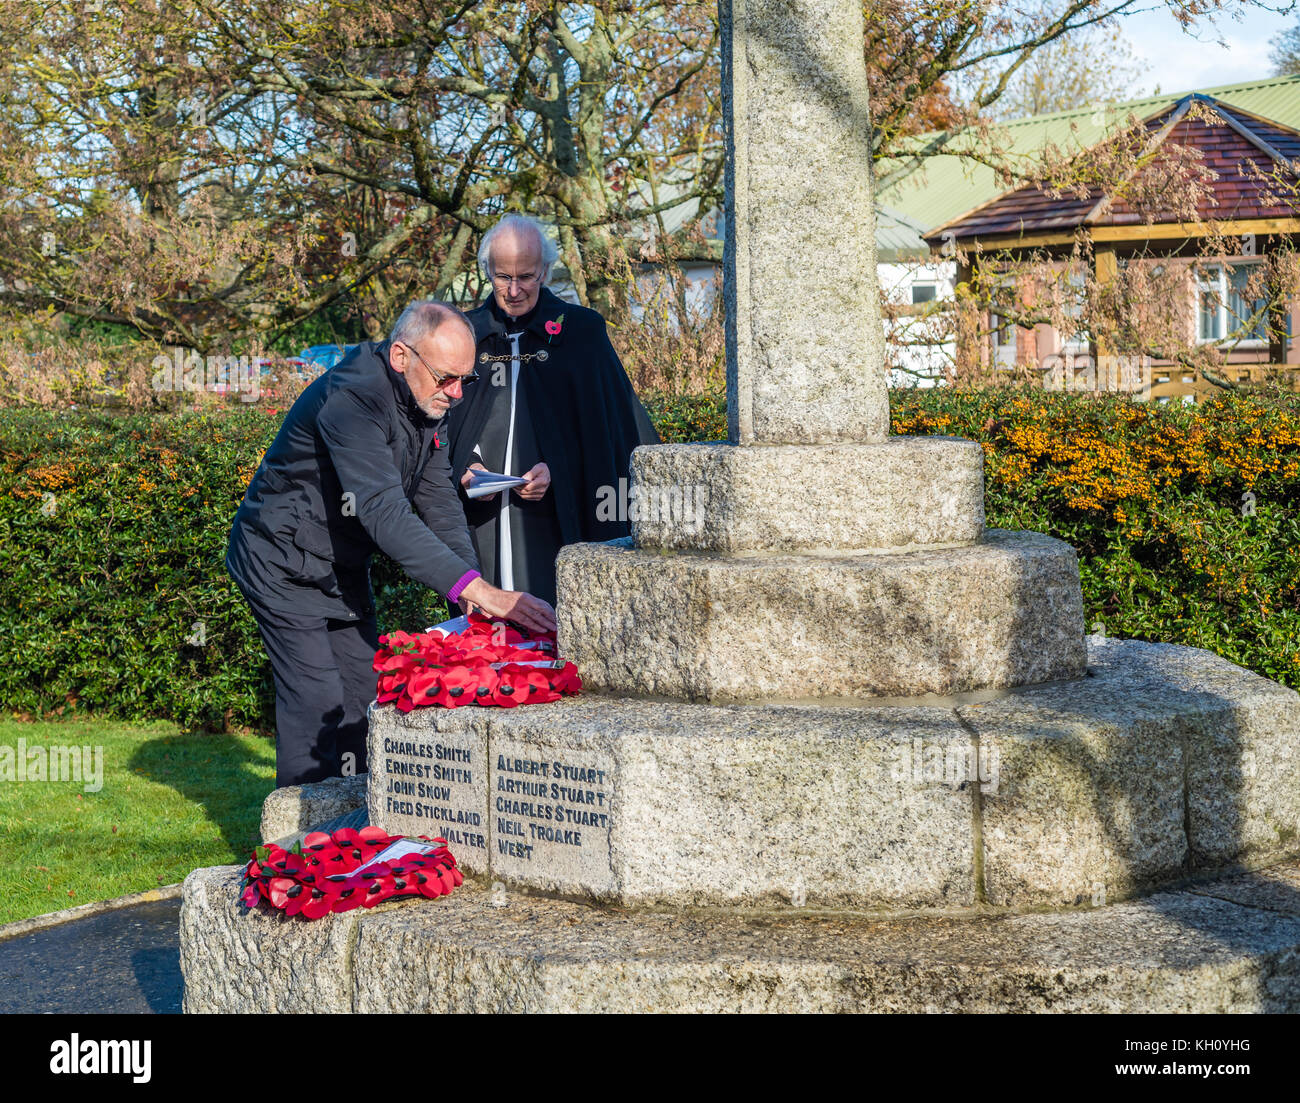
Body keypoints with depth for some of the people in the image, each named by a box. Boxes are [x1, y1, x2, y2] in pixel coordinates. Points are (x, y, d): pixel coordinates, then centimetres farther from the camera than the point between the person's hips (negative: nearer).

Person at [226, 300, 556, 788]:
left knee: (361, 695, 8)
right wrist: (477, 589, -47)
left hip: (345, 567, 9)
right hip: (285, 564, -8)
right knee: (318, 704, -12)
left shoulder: (426, 401, -3)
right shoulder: (351, 399, -32)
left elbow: (439, 502, -1)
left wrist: (479, 596, -15)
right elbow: (384, 513, -41)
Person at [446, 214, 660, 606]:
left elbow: (606, 427, 4)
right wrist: (466, 468, -4)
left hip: (556, 522, -2)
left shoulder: (581, 331, 6)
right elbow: (443, 423, 15)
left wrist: (557, 469, -11)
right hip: (480, 526, 2)